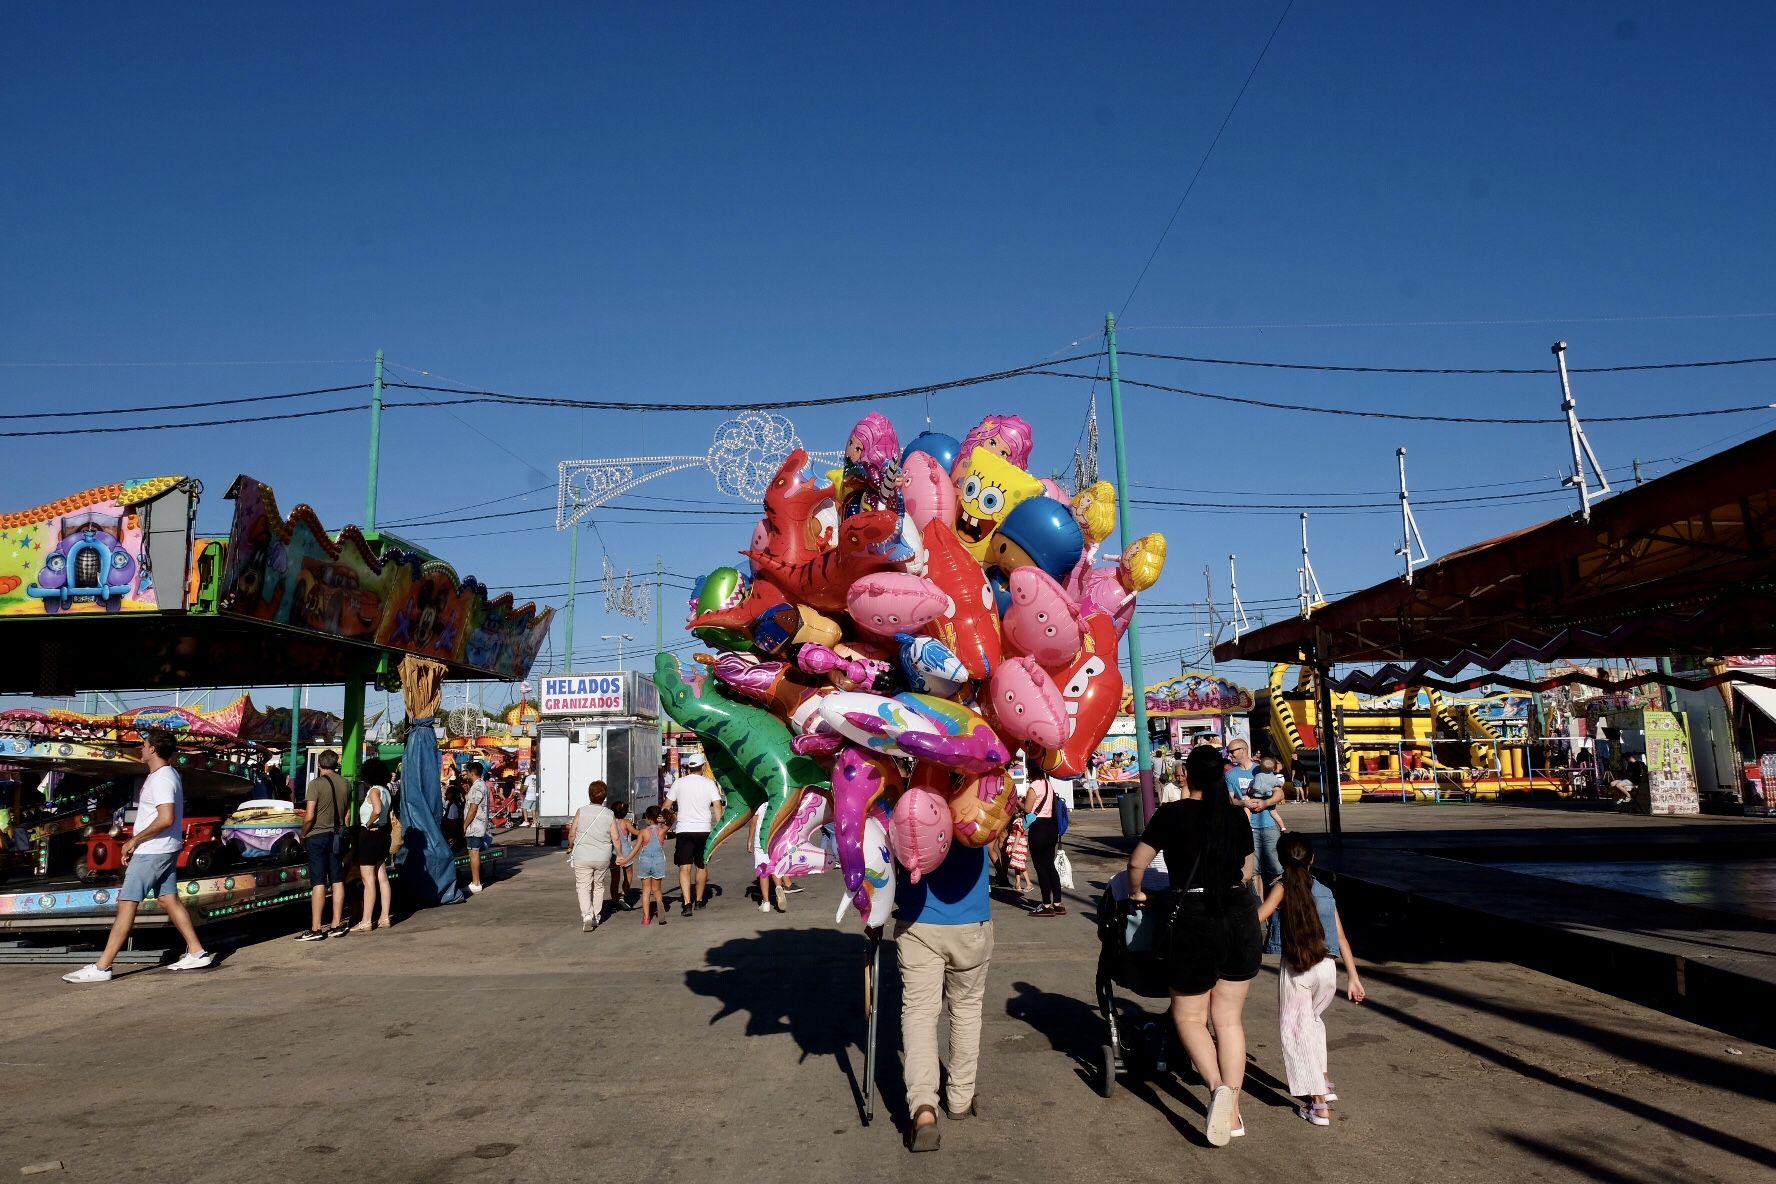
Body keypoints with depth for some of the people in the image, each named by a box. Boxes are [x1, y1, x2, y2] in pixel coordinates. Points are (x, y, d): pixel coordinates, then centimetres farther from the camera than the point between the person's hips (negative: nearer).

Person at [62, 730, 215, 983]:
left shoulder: (161, 779, -19)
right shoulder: (168, 773, 13)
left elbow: (166, 819, -26)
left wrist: (134, 840, -19)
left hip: (151, 852, -10)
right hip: (164, 850, 10)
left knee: (126, 905, -5)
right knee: (169, 900, 11)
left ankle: (101, 967, -1)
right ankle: (197, 953, 13)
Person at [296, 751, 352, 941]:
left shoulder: (316, 784, -13)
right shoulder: (345, 784, 5)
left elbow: (309, 816, -17)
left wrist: (303, 834, -2)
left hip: (318, 836, -5)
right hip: (337, 836, 5)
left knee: (318, 883, -4)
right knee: (338, 881, 9)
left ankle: (316, 929, -3)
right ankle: (337, 925, 13)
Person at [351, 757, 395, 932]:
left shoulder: (374, 790, -15)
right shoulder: (385, 790, 11)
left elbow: (377, 810, -33)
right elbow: (391, 816, 17)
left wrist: (369, 824, -18)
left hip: (370, 835, -9)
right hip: (382, 834, 9)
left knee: (368, 879, -5)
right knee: (382, 878, 11)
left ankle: (366, 921, -2)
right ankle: (386, 918, 15)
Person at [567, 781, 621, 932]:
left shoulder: (581, 811, -7)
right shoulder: (610, 815, -3)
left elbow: (572, 834, -1)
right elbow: (615, 839, -3)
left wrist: (571, 846, 19)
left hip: (582, 857, -2)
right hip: (603, 858, 2)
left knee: (583, 886, 1)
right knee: (599, 886, 19)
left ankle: (587, 915, -18)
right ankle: (596, 916, 26)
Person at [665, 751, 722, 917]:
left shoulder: (678, 783, 2)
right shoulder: (709, 784, -1)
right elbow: (717, 807, -6)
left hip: (684, 830, 0)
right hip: (704, 830, 1)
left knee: (684, 868, -3)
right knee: (702, 866, 16)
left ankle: (687, 903, -16)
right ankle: (699, 900, 28)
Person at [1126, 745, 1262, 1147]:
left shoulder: (1172, 814, -5)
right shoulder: (1237, 816, 5)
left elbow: (1137, 863, -3)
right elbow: (1247, 871, 14)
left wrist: (1136, 893, 16)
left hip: (1194, 921, -4)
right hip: (1241, 919, 4)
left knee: (1189, 1016, 13)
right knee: (1229, 1017, 14)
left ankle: (1218, 1087, -9)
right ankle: (1232, 1113, 12)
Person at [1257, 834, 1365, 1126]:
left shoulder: (1283, 887, -4)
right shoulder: (1325, 892, 9)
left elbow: (1257, 917, -17)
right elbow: (1341, 938, 8)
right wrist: (1353, 977, 12)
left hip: (1294, 970, -5)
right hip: (1327, 969, 5)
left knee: (1295, 1031, 6)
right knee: (1312, 1020, 30)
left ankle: (1318, 1103, 4)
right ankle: (1323, 1080, 27)